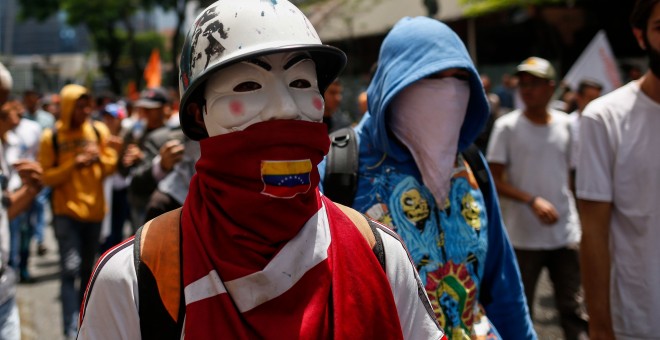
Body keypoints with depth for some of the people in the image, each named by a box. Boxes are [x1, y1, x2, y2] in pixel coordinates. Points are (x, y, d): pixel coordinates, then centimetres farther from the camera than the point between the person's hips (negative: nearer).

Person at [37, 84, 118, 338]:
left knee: (87, 267, 17)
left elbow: (111, 164, 7)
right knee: (70, 268, -12)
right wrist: (73, 165, -20)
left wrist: (99, 158, -14)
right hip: (66, 211, -4)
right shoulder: (51, 137, -8)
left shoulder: (99, 131, 1)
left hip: (94, 209, 4)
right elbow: (46, 176, -8)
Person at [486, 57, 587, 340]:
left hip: (566, 234, 3)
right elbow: (495, 180, -8)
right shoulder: (507, 126, -5)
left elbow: (571, 174, 14)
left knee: (573, 307, 7)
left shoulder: (565, 124, 5)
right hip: (524, 237, -2)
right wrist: (532, 201, -21)